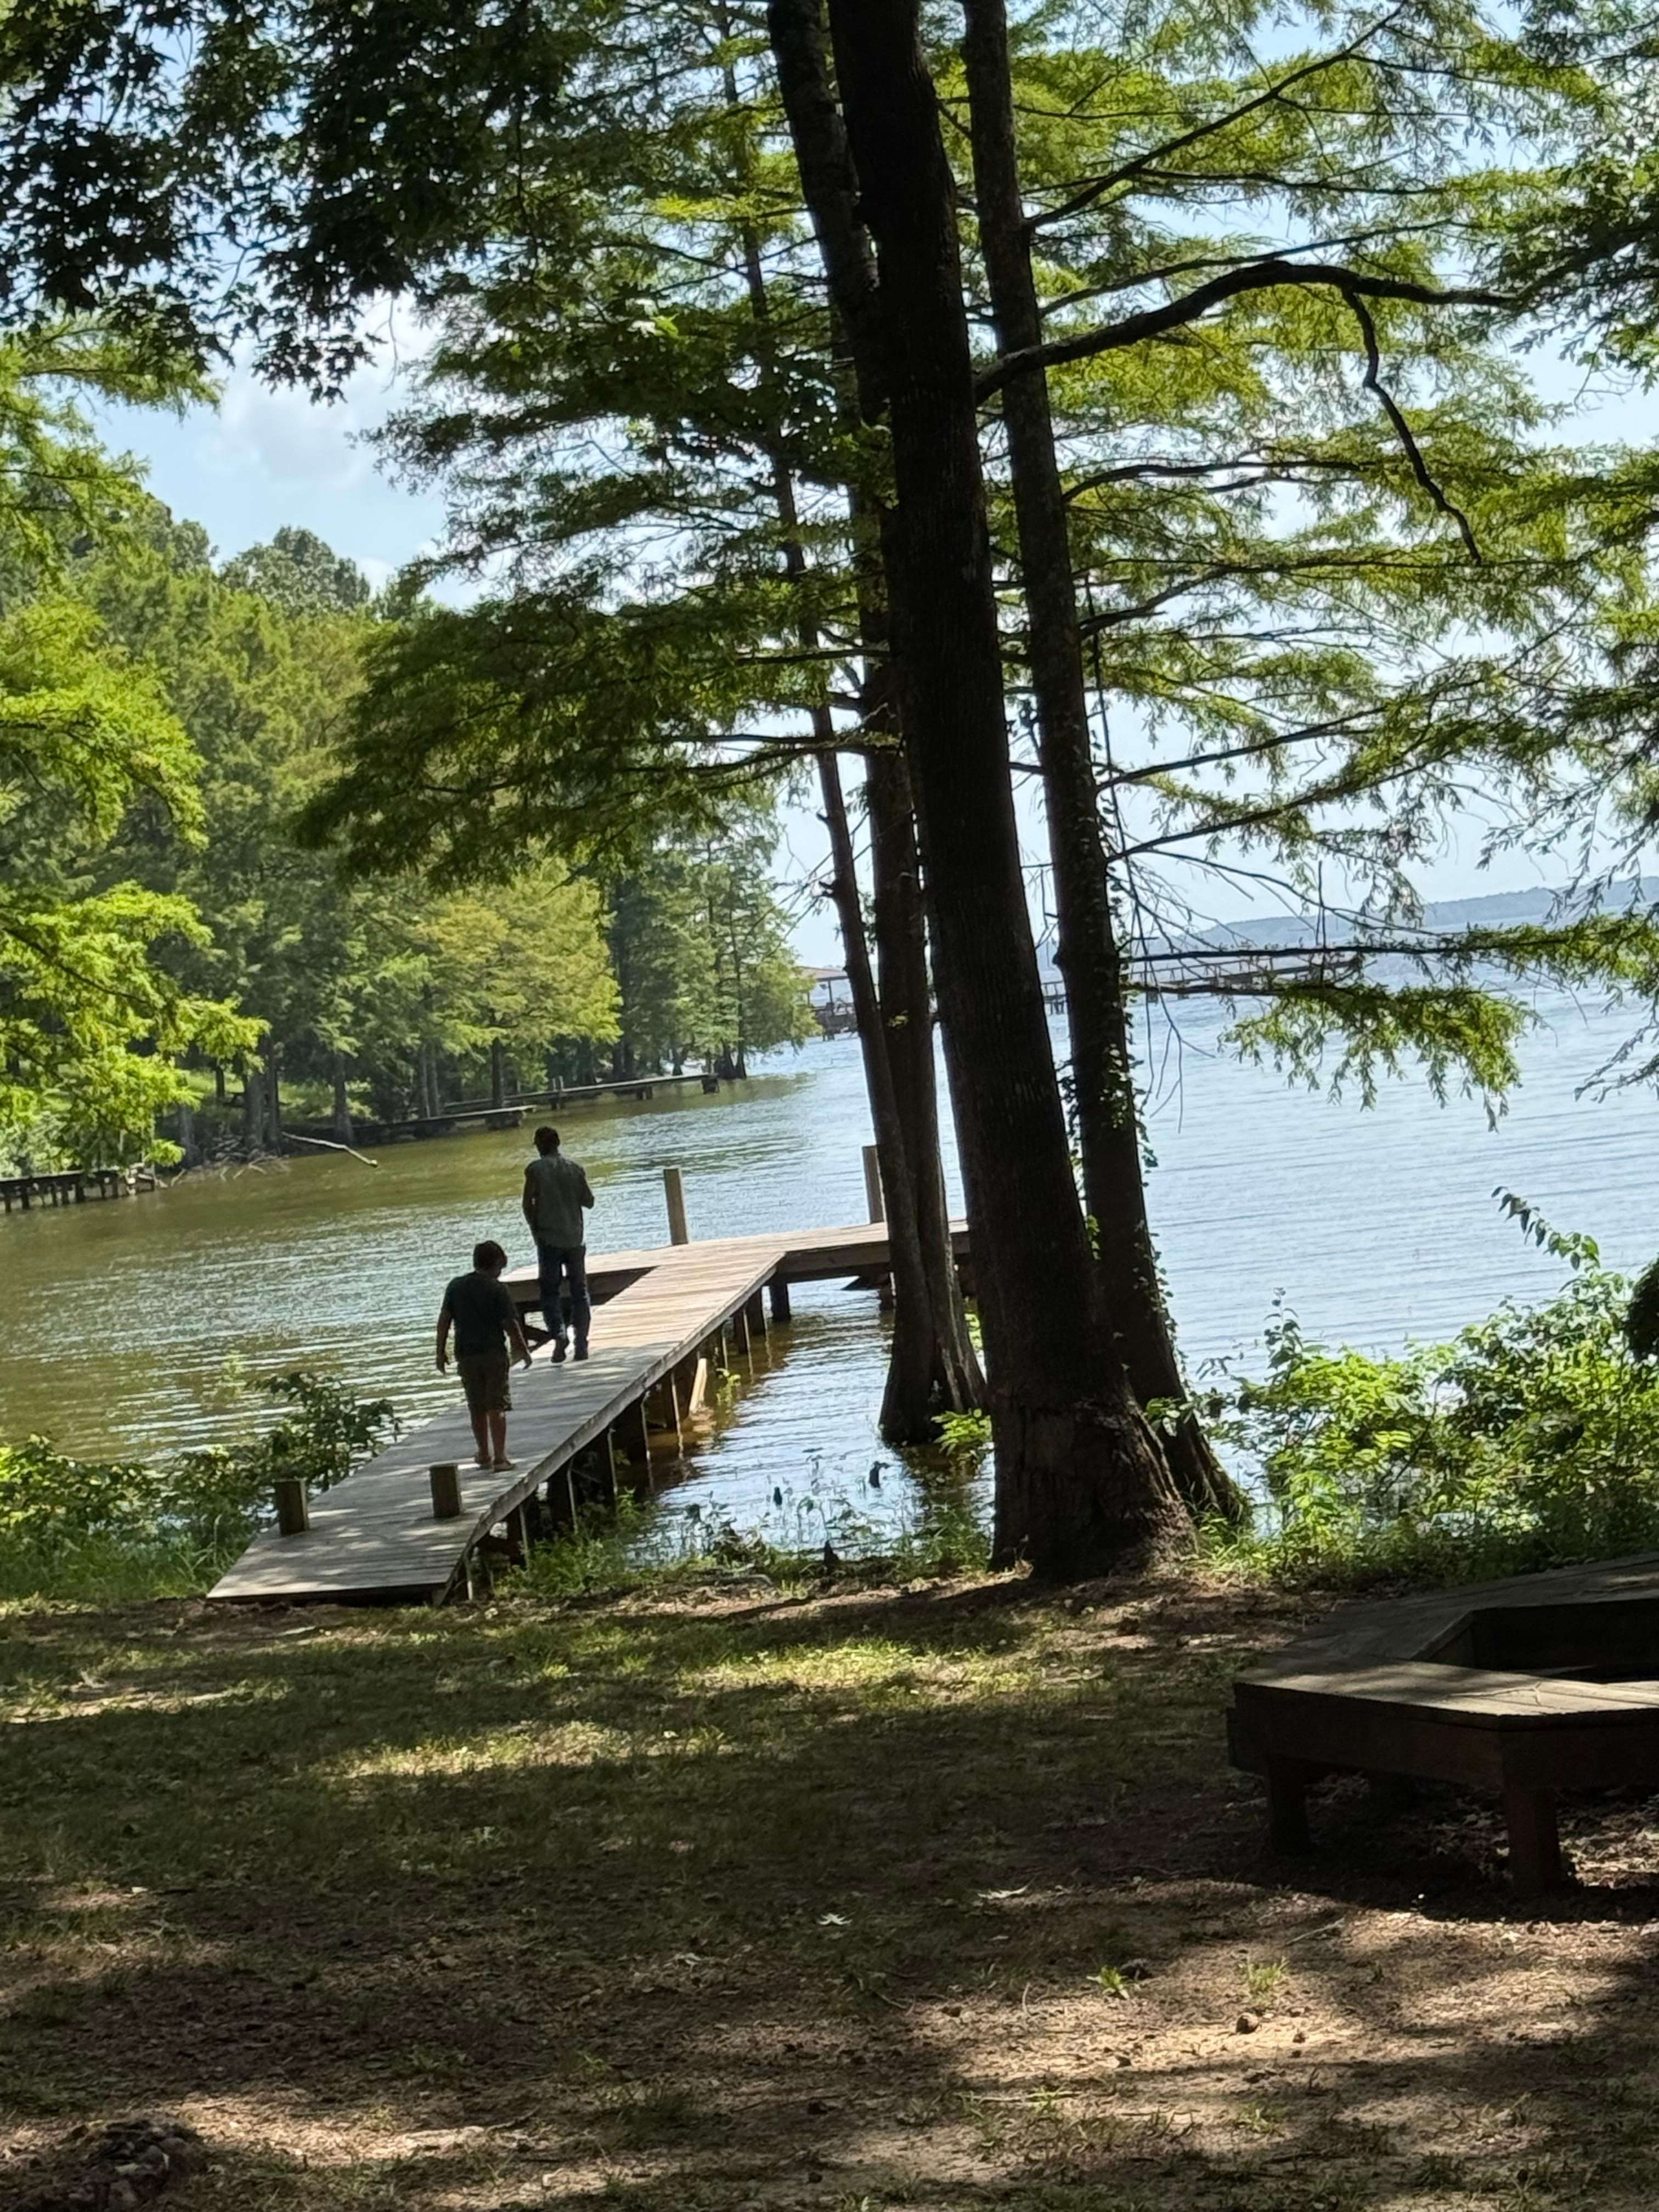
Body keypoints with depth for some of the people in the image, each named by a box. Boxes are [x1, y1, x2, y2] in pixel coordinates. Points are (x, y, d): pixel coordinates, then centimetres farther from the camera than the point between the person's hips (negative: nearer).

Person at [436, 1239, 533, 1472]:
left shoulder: (456, 1286, 4)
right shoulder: (498, 1289, -8)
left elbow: (444, 1320, 3)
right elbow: (511, 1325, -10)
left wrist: (441, 1351, 10)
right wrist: (524, 1352, 1)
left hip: (466, 1355, 4)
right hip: (493, 1354, -4)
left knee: (477, 1408, 14)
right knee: (497, 1407, -1)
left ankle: (484, 1455, 24)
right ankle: (500, 1457, -5)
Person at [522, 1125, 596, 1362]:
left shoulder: (535, 1169, -7)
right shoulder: (574, 1168, 2)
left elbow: (528, 1204, -6)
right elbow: (588, 1201, 5)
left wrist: (535, 1229, 10)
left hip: (549, 1239, -3)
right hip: (575, 1238, 3)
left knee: (550, 1291, 5)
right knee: (580, 1292, 10)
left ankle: (558, 1335, -15)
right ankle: (581, 1342, 5)